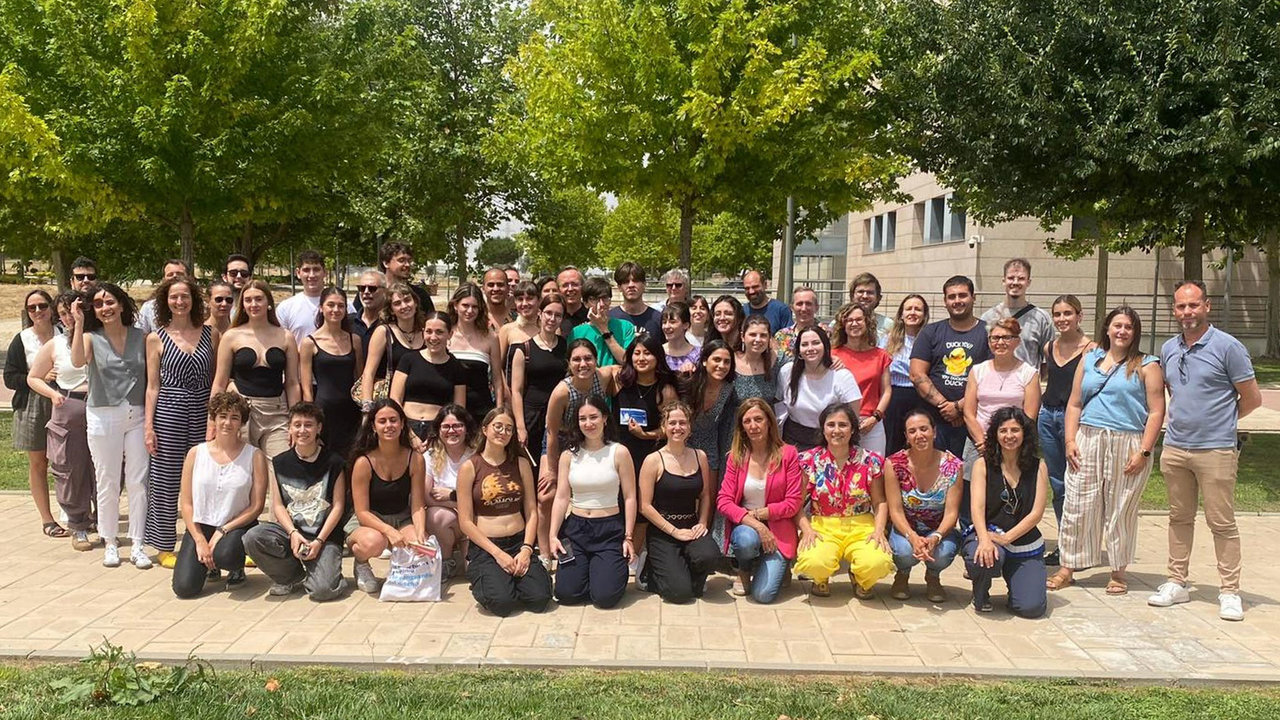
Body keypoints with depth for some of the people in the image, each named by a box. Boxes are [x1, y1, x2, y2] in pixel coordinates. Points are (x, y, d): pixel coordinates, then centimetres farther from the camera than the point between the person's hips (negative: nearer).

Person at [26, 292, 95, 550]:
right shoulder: (54, 345, 7)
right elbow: (33, 378, 16)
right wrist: (53, 393, -1)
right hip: (67, 411, 1)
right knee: (70, 471, 4)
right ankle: (78, 528, 16)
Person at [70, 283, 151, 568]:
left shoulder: (141, 338, 3)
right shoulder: (91, 338, 0)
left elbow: (150, 379, 3)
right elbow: (78, 361, -22)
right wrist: (79, 322, -24)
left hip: (137, 416, 1)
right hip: (103, 417, -1)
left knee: (138, 482, 3)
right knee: (108, 483, 7)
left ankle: (137, 545, 11)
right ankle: (110, 544, 19)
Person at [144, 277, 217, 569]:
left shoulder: (210, 334, 6)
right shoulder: (157, 338, 3)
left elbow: (217, 380, 9)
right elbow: (152, 386, 3)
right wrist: (149, 426, -2)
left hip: (203, 413, 1)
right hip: (168, 413, -1)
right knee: (166, 481, 2)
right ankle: (165, 547, 14)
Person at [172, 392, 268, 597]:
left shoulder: (254, 456, -2)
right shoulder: (196, 453, 3)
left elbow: (256, 506, -5)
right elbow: (185, 503, 2)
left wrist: (223, 531, -14)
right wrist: (200, 540, -9)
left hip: (237, 526, -2)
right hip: (200, 526, 2)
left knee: (226, 554, -37)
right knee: (184, 587, -16)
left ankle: (237, 568, 3)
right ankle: (210, 566, 20)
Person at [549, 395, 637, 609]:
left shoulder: (619, 453, -5)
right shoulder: (569, 455, 3)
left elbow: (629, 498, -4)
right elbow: (561, 497, 2)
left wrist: (628, 537, -8)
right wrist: (553, 535, -6)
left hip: (609, 529, -2)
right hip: (575, 528, 3)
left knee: (604, 596, -12)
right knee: (565, 594, -6)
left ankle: (613, 567, 21)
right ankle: (586, 567, 25)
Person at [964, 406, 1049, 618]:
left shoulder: (1038, 466, 3)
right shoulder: (983, 465, 1)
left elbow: (1037, 513, -4)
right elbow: (977, 506, -11)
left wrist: (1006, 538, -17)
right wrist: (984, 539, -29)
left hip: (1025, 544, 1)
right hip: (987, 534, -1)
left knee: (1031, 607, -16)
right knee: (984, 558, -38)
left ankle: (1015, 581, 22)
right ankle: (980, 593, 1)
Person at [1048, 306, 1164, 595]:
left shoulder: (1146, 366, 3)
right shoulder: (1089, 360, 14)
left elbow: (1156, 412, -3)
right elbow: (1074, 404, 13)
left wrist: (1143, 452, -11)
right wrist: (1070, 440, 1)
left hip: (1127, 446, -3)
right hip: (1087, 442, 3)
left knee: (1121, 511, 3)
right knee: (1076, 508, 2)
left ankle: (1118, 572, 17)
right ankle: (1067, 568, 10)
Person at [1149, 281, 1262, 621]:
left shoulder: (1227, 346, -8)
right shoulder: (1168, 349, 9)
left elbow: (1252, 398, -3)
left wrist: (1219, 422, 7)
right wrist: (1185, 418, 13)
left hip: (1216, 450, -5)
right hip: (1175, 448, 5)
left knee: (1222, 522, 0)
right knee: (1179, 518, 13)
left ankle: (1229, 592, 9)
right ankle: (1176, 583, 22)